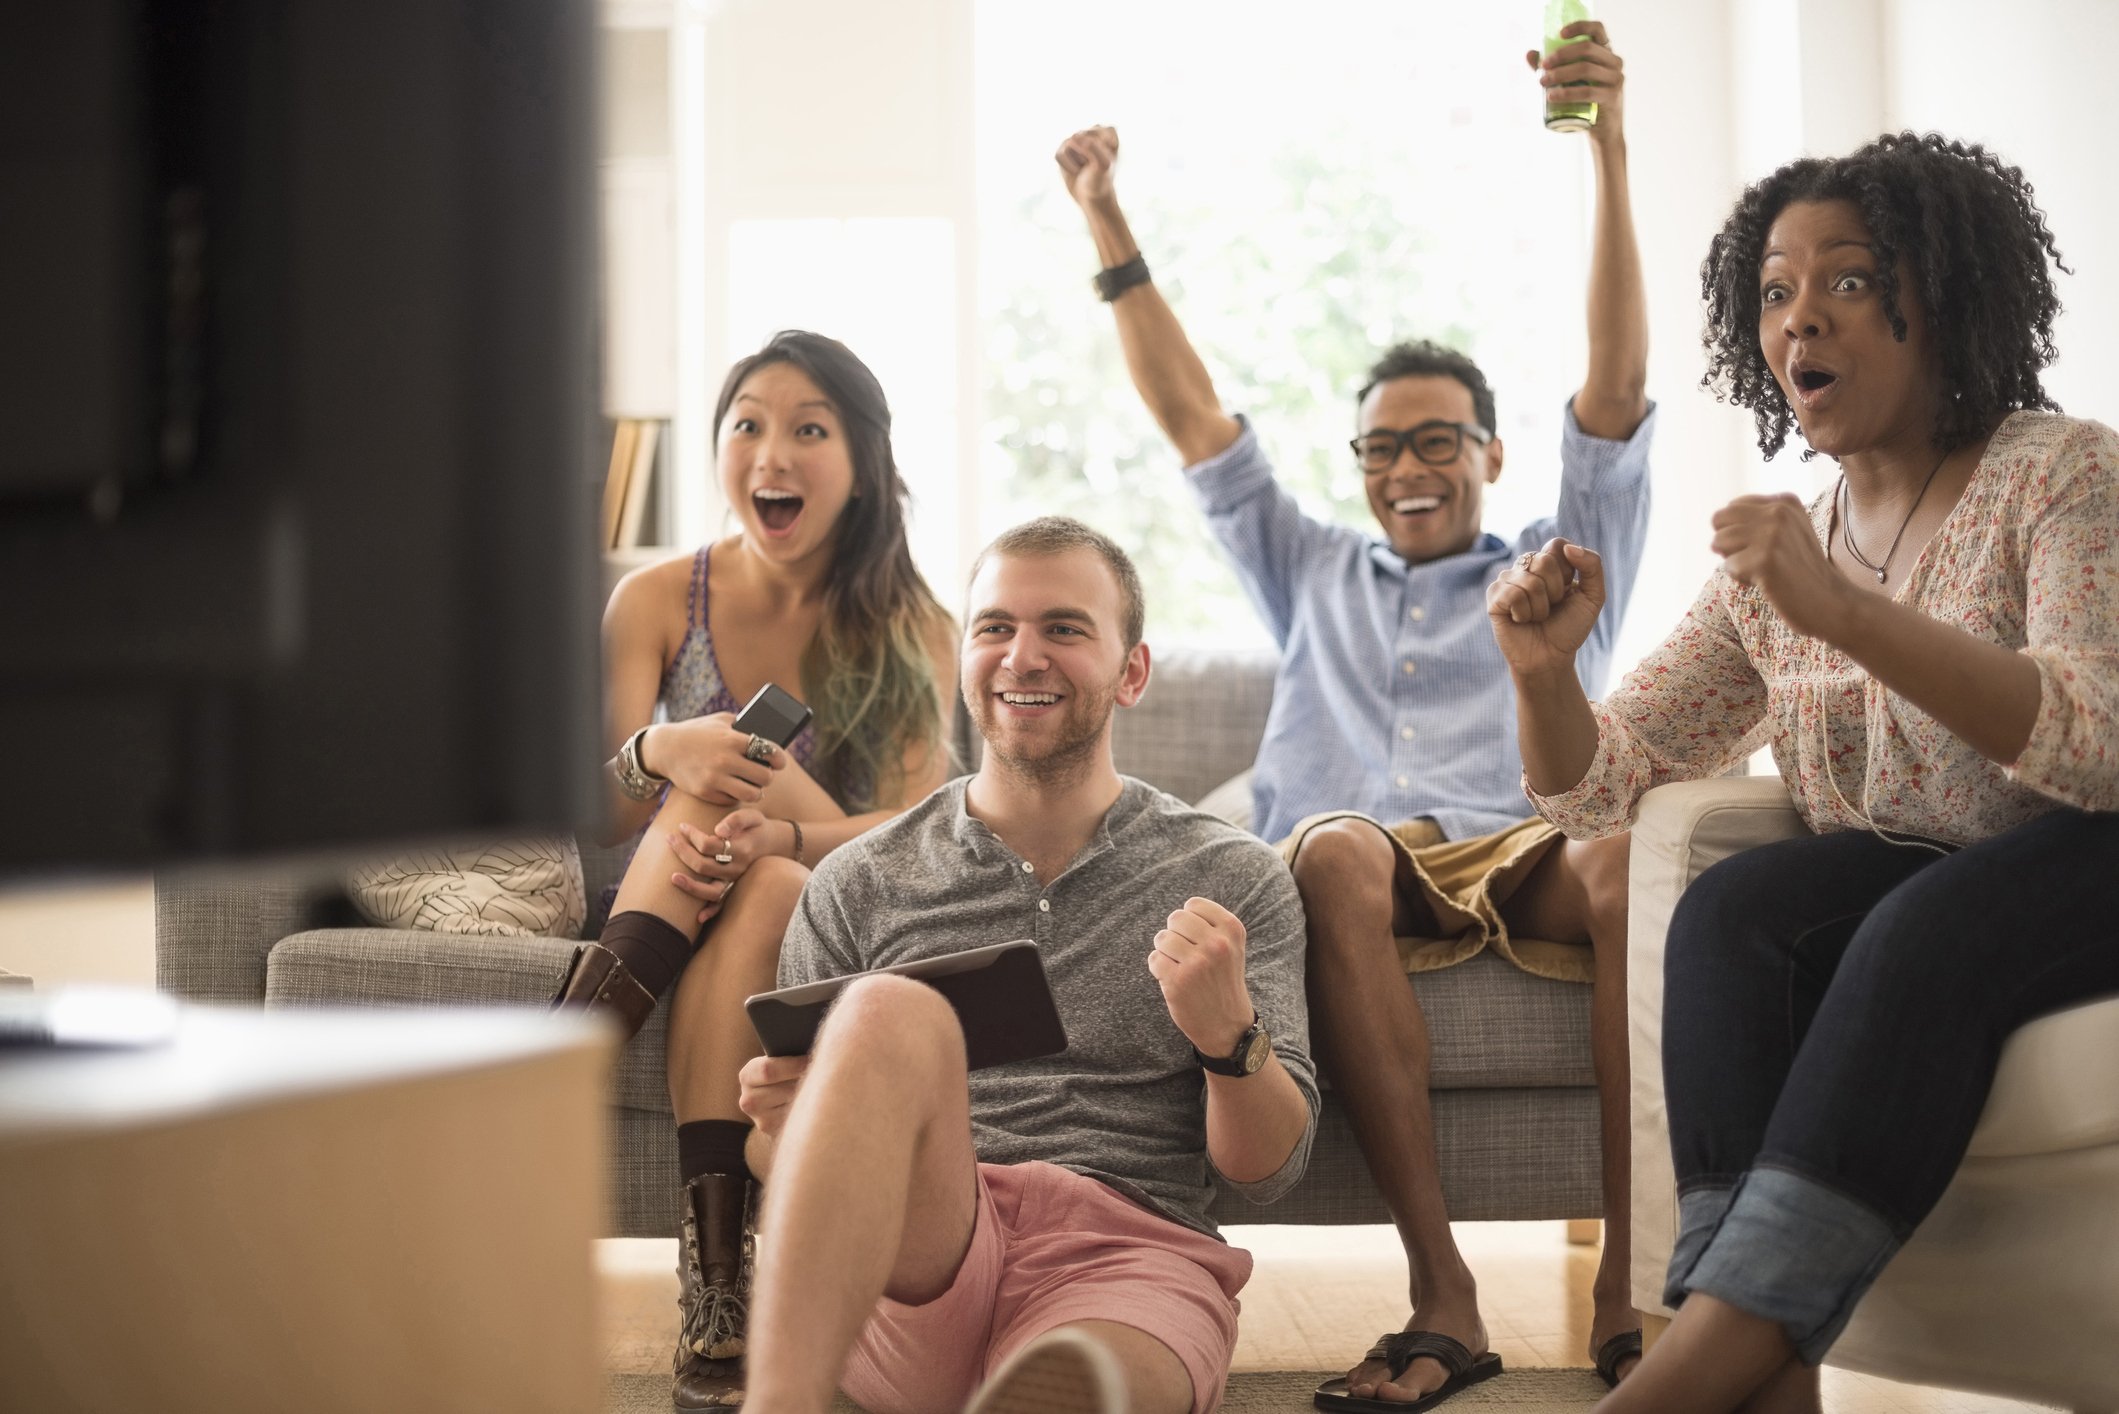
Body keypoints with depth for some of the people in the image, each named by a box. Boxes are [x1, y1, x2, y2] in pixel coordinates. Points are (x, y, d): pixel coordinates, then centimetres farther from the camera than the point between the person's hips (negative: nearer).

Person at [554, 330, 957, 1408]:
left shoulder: (910, 629, -2)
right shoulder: (657, 601, 0)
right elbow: (602, 816, -6)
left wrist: (778, 839, -35)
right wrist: (653, 754, -31)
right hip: (662, 906, 2)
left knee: (763, 893, -35)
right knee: (720, 769, -31)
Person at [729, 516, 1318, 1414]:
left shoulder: (1233, 885, 14)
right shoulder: (860, 886, 15)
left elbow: (1267, 1172, 9)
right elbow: (775, 1164, 18)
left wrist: (1229, 1037, -12)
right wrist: (780, 1126, -8)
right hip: (914, 1269, 2)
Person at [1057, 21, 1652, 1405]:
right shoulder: (1312, 574, 34)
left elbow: (1618, 391, 14)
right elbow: (1194, 418, 29)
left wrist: (1609, 152, 3)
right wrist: (1109, 227, 22)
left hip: (1521, 862, 0)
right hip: (1363, 876, 1)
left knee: (1637, 865, -36)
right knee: (1335, 849, -37)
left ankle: (1630, 1287, -39)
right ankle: (1442, 1290, -43)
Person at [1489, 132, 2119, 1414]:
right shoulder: (1776, 560, 12)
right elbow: (1599, 786, 12)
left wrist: (1848, 613, -32)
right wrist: (1546, 673, -12)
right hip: (1906, 887, 5)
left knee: (1921, 933, -35)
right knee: (1726, 911, -25)